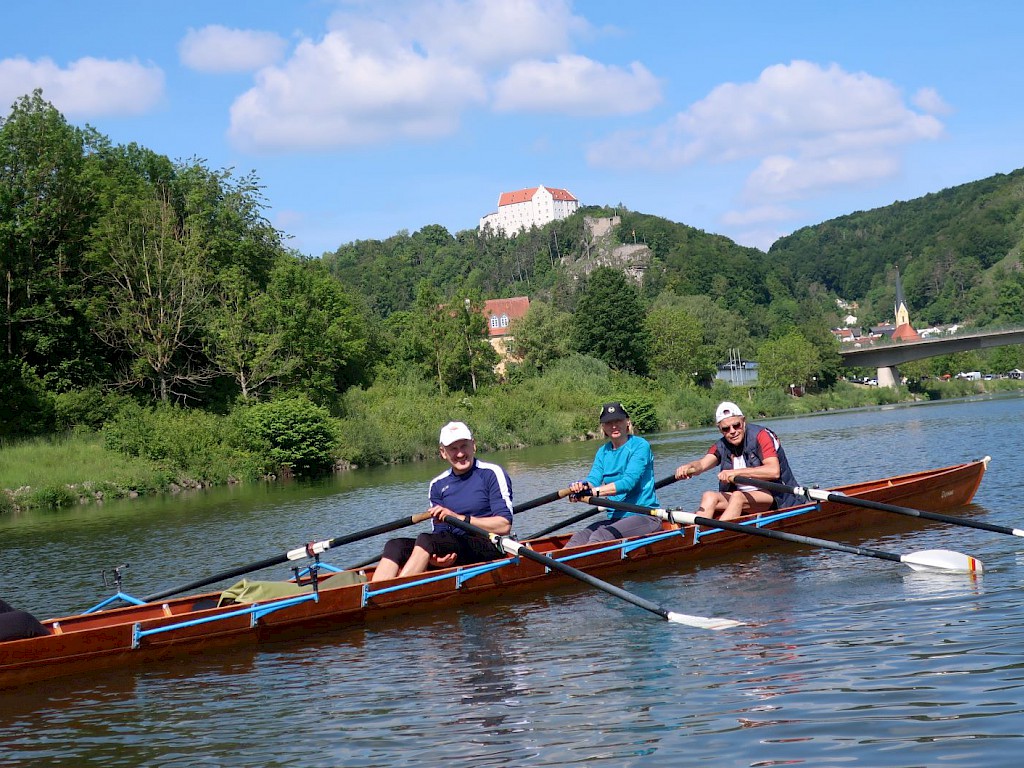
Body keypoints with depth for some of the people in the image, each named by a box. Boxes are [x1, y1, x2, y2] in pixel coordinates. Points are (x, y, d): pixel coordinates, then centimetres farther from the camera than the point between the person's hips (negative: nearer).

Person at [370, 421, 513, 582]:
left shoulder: (492, 474, -1)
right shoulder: (438, 485, 15)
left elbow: (504, 526, -10)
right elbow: (440, 533, 10)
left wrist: (460, 518, -17)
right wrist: (435, 558, -14)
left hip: (489, 548, -6)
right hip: (454, 552, 6)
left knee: (425, 540, -30)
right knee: (395, 546, -18)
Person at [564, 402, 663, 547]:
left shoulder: (640, 446, -7)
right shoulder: (603, 452, 15)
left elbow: (628, 482, -20)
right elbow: (593, 479, -1)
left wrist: (594, 491, -32)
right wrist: (582, 486, -27)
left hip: (644, 517, -6)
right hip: (615, 518, 6)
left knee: (600, 536, -32)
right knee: (579, 538, -21)